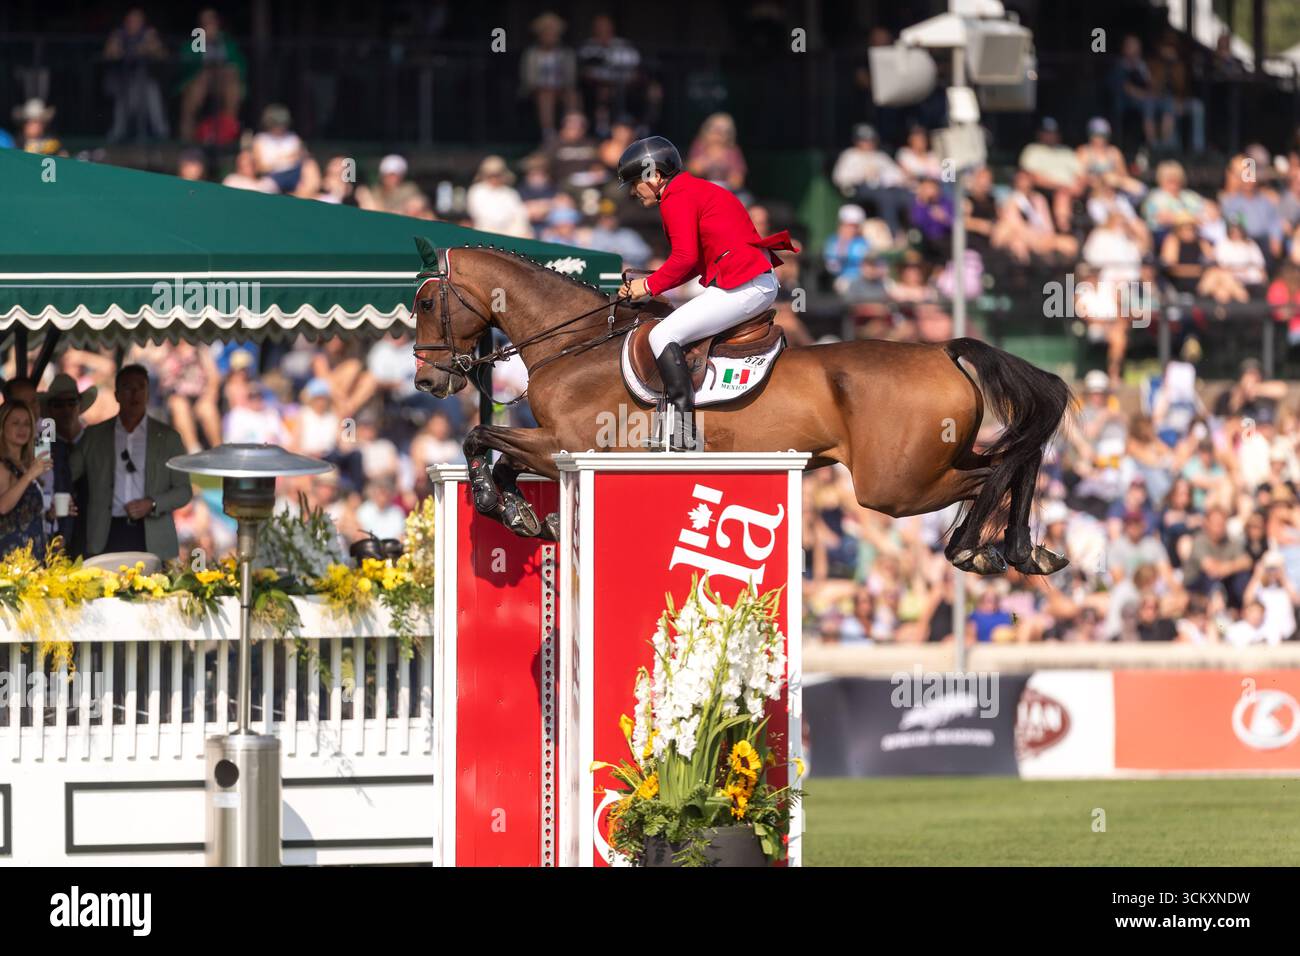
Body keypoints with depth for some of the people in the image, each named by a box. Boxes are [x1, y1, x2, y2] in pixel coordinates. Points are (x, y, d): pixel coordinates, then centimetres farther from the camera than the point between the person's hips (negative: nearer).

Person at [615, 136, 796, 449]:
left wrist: (649, 286, -5)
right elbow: (698, 262, 23)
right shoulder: (695, 191, 24)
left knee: (663, 336, -13)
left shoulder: (677, 199, -7)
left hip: (742, 287, -11)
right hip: (762, 284, 11)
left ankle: (683, 434, -20)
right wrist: (648, 284, 16)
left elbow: (685, 257, -18)